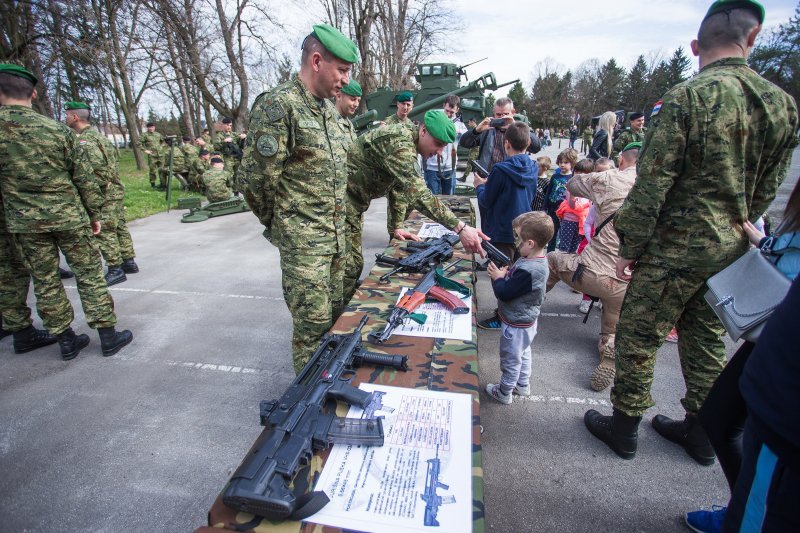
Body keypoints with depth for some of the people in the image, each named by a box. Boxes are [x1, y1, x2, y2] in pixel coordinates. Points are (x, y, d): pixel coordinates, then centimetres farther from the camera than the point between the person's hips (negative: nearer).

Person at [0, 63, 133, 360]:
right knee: (89, 275, 6)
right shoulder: (59, 130, -5)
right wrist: (94, 214, 7)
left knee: (45, 282, 10)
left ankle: (66, 341, 19)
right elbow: (85, 179, -2)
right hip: (68, 217, -1)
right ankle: (108, 336, 10)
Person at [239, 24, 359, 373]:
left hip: (336, 234, 8)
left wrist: (337, 223, 17)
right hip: (303, 240, -8)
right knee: (313, 323, 1)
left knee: (334, 313, 18)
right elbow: (255, 178, -15)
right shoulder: (278, 105, -14)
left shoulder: (329, 109, 13)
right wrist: (278, 226, -1)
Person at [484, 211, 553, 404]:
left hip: (517, 325, -9)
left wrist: (497, 278, -13)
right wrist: (505, 274, -8)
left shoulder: (528, 270, -37)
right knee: (523, 353, 28)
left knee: (511, 360, 12)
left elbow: (504, 293, -29)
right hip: (526, 320, 9)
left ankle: (504, 393, 34)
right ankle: (523, 385, 49)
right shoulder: (536, 259, -6)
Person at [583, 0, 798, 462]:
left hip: (676, 246, -6)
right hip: (731, 248, 7)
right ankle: (701, 431, 34)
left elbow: (652, 184, -18)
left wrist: (630, 248, -10)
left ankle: (625, 426, 21)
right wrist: (736, 229, 23)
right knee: (706, 337, 18)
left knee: (639, 336, 6)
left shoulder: (687, 97, -15)